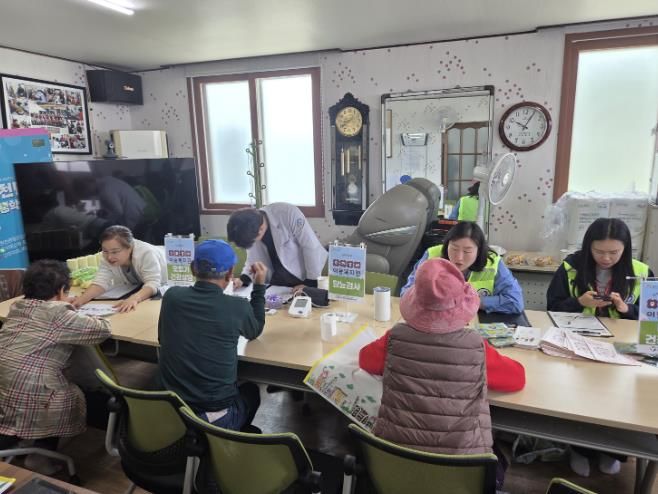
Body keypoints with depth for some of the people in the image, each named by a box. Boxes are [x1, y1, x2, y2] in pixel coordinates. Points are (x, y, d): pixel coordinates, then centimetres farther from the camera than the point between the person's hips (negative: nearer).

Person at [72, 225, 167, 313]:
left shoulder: (146, 253, -31)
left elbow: (153, 284, -38)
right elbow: (101, 282, -24)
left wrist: (134, 298, -56)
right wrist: (81, 299, -41)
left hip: (160, 291, -3)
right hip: (131, 293, 3)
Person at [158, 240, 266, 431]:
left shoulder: (171, 296, -8)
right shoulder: (237, 307, -17)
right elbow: (255, 331, 8)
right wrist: (259, 286, 12)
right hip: (216, 418, -3)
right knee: (251, 390, 30)